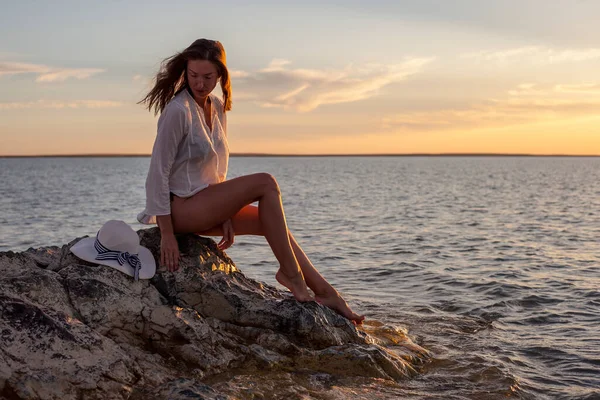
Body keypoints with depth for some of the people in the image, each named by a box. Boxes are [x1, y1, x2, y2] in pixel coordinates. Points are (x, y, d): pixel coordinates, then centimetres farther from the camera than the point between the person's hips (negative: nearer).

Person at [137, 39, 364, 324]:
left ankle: (324, 291, 3)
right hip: (181, 206, -8)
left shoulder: (217, 107, 9)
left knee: (272, 223, 1)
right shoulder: (178, 110, -17)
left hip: (204, 203, 8)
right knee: (265, 183, -20)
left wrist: (225, 213, 5)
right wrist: (166, 233, -20)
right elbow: (158, 172, -19)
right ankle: (289, 271, -13)